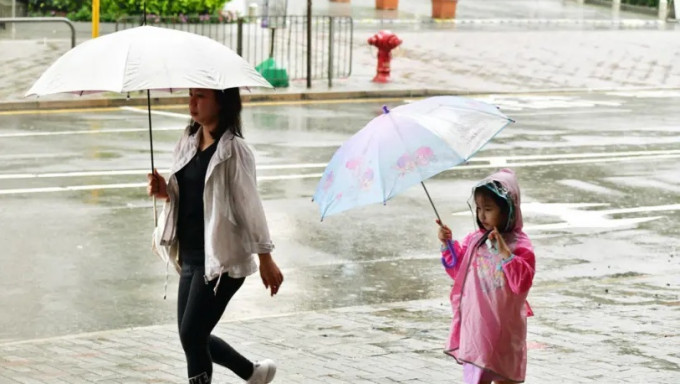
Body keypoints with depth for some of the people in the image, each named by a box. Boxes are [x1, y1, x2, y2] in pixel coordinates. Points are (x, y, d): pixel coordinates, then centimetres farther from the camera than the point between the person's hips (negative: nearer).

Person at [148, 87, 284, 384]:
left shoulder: (233, 150, -13)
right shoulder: (189, 142, 10)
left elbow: (249, 203, -13)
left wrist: (265, 258, -14)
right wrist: (164, 191, -4)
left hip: (221, 259, -8)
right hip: (190, 257, 8)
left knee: (191, 335, -10)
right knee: (193, 337, 12)